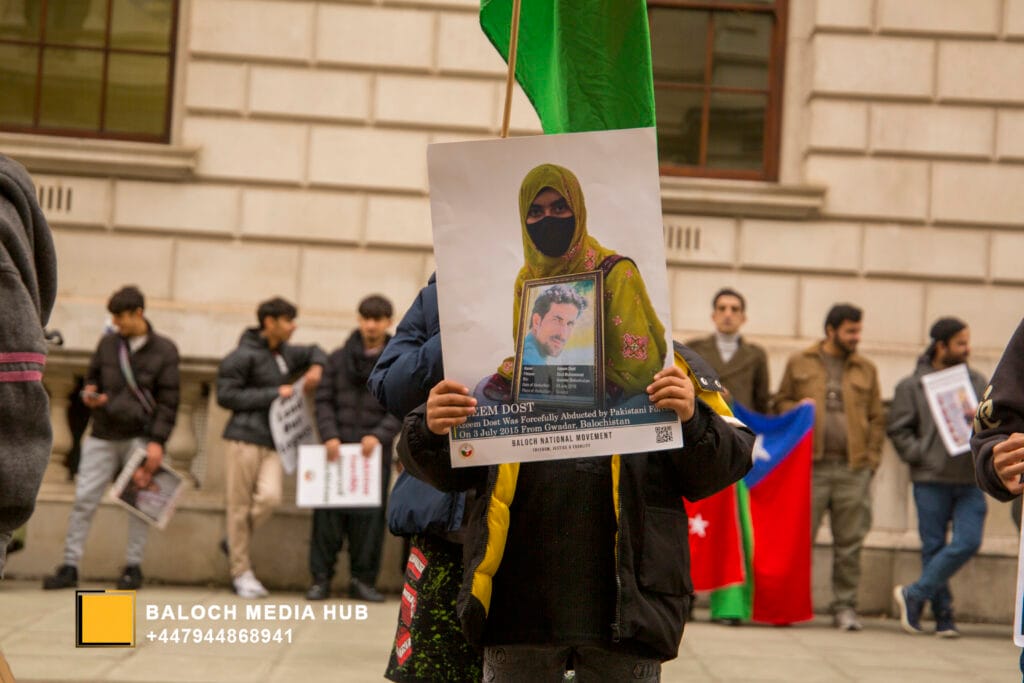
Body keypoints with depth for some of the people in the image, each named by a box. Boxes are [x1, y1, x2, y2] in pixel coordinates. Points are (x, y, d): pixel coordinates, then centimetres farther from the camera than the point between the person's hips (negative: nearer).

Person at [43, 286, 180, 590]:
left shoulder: (164, 350, -2)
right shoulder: (108, 343, 7)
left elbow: (168, 401, -4)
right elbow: (92, 377, 20)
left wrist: (157, 441, -13)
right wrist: (89, 394, -4)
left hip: (141, 437, -3)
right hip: (103, 436, 3)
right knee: (84, 499, -2)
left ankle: (133, 566, 11)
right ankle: (70, 566, 2)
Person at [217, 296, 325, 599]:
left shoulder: (285, 353, 14)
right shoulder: (244, 356, -7)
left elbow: (314, 351, 34)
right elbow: (226, 395, -12)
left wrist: (316, 367, 9)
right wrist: (274, 394, -14)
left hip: (273, 442, 6)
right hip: (244, 438, -6)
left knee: (270, 496, -13)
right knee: (240, 504, -1)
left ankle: (235, 542, 13)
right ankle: (241, 572, 9)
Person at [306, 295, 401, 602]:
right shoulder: (339, 358, 10)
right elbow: (324, 401, 6)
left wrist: (379, 436, -16)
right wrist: (329, 435, -9)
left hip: (374, 450, -1)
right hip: (337, 448, 1)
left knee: (370, 515, 0)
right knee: (328, 513, -2)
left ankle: (363, 579, 9)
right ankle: (321, 577, 5)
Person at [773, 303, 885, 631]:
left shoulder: (866, 369, 15)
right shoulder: (799, 363, 11)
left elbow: (877, 418, 15)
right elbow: (780, 402, 15)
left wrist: (871, 458, 4)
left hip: (854, 469, 2)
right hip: (811, 466, -2)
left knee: (849, 542, 3)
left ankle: (845, 607, 11)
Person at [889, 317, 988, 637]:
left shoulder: (977, 381, 14)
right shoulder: (912, 385, 3)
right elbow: (898, 429, 1)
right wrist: (922, 457, -11)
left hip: (970, 481, 3)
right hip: (931, 480, -3)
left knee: (968, 542, -10)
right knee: (934, 547, 1)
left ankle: (915, 594, 3)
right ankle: (942, 613, 13)